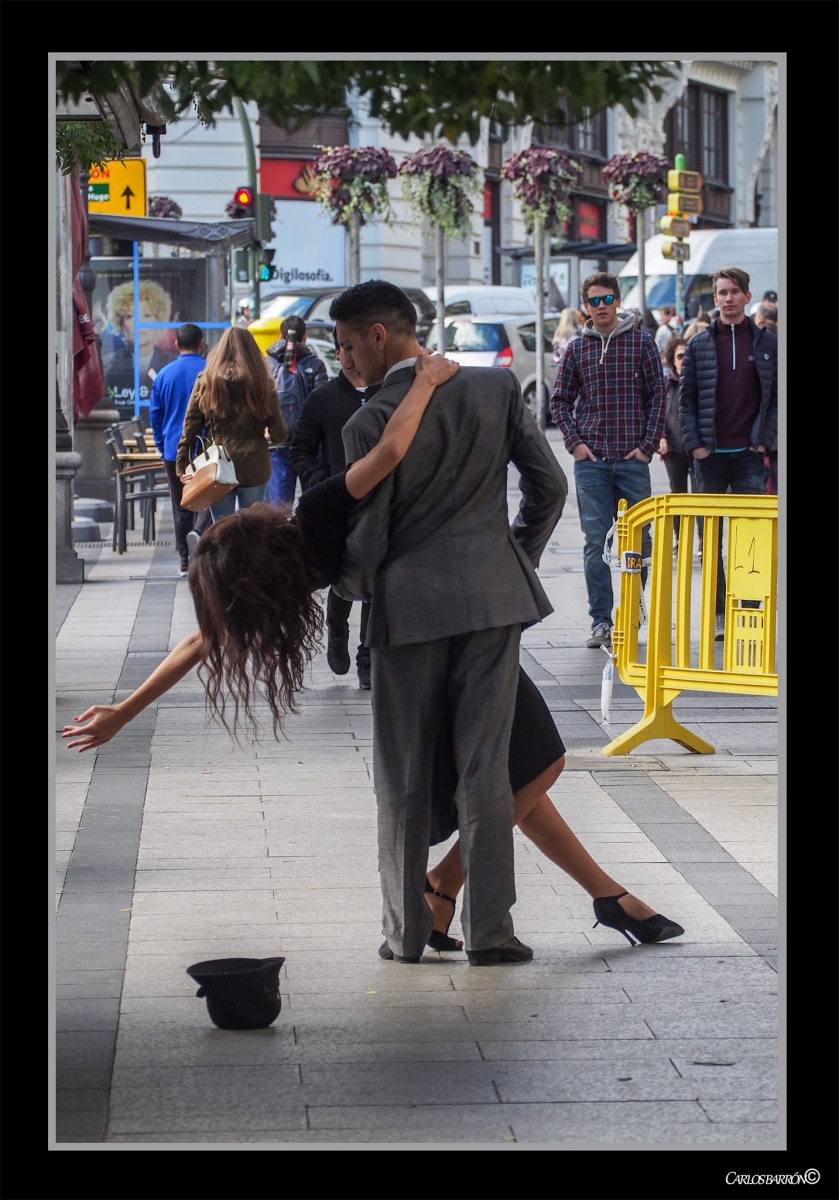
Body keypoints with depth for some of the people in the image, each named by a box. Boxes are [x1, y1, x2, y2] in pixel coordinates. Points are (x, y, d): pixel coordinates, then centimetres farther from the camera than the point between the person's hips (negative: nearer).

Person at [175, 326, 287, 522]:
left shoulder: (206, 381, -3)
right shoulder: (263, 383, -5)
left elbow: (190, 430, -1)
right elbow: (279, 435, -4)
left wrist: (182, 468, 5)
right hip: (254, 469, 0)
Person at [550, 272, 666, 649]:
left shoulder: (641, 342, 4)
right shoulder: (576, 349, 8)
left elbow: (657, 395, 3)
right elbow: (560, 400, 13)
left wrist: (648, 444, -4)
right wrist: (574, 442, 0)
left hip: (633, 461, -1)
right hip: (591, 461, 1)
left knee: (638, 539, 2)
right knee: (595, 541, -2)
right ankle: (601, 621, 1)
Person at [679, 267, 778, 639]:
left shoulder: (766, 343, 5)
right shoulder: (699, 345, 5)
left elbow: (776, 396, 5)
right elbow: (687, 398, 5)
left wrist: (765, 439, -5)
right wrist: (694, 443, -5)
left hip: (750, 454, -1)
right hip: (710, 454, 1)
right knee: (711, 538, 4)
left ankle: (751, 610, 4)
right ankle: (717, 613, 10)